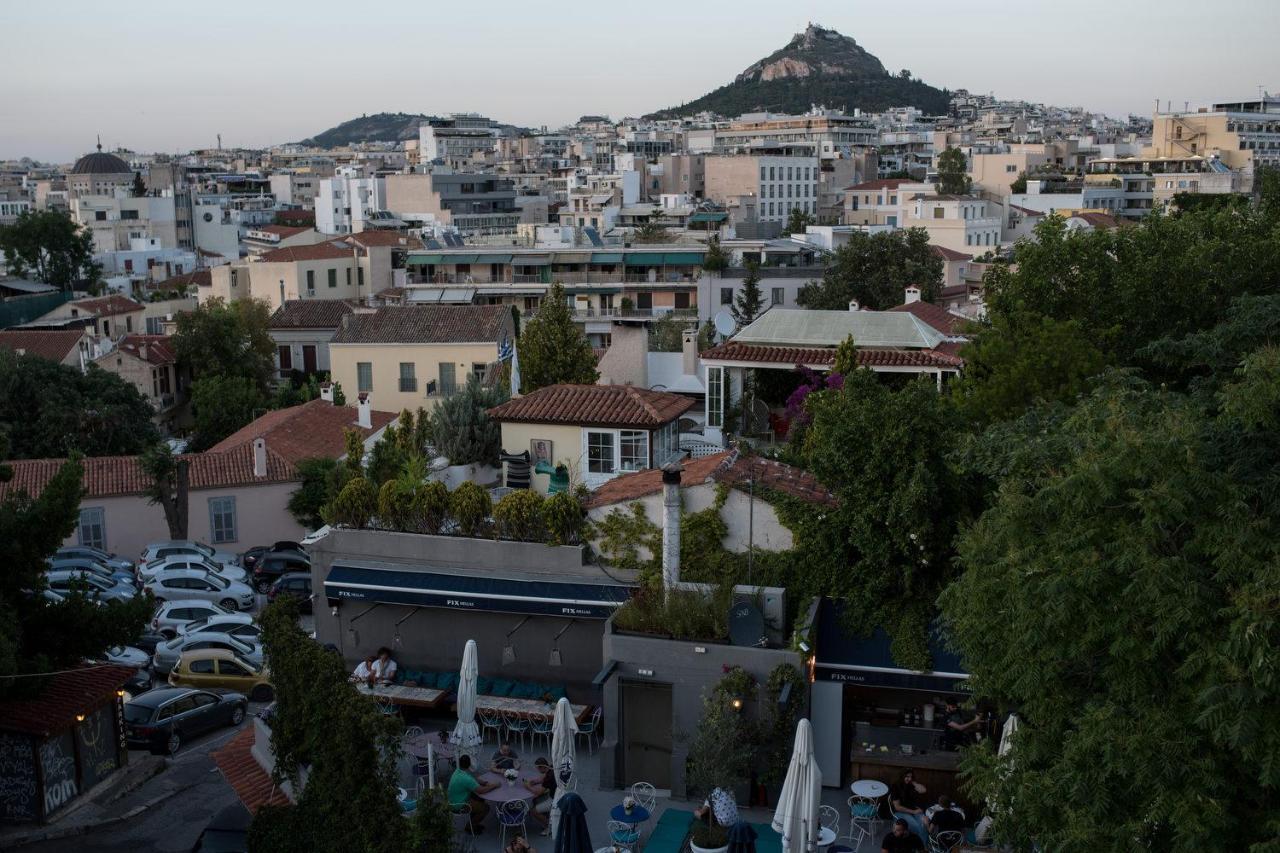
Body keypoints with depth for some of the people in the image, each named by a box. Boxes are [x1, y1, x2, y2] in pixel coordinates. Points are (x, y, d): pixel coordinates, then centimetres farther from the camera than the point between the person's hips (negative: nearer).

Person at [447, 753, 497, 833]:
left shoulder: (458, 771, -1)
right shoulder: (465, 778, -32)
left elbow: (475, 780, 13)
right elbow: (482, 790, -28)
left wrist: (486, 783, -1)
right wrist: (494, 785, -12)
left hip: (454, 800, 9)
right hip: (458, 805, -9)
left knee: (480, 799, 20)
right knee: (485, 807, -6)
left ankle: (474, 822, 29)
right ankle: (471, 827, 9)